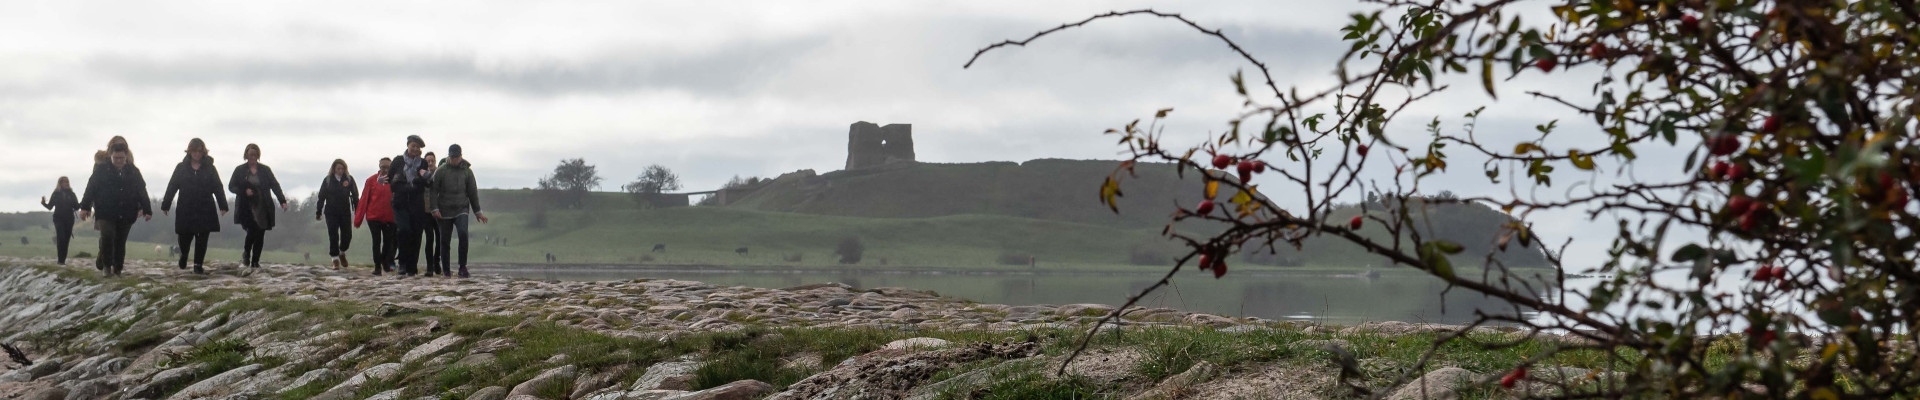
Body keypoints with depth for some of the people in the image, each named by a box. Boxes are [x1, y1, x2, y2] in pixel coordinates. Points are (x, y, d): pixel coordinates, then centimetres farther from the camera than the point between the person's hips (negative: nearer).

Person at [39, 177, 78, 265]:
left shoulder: (71, 194, 8)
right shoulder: (56, 194, 2)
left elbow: (76, 206, 8)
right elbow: (50, 206, 3)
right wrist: (44, 203, -15)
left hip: (69, 219, 3)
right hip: (59, 219, -3)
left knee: (66, 239, 0)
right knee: (61, 238, -16)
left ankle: (63, 260, 3)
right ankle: (60, 260, -15)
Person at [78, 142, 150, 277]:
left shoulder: (133, 171, 8)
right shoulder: (101, 170, 1)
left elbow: (142, 191, 12)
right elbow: (91, 188, 1)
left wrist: (147, 210, 7)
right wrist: (85, 207, -5)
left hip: (126, 215, 2)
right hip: (106, 213, -2)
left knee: (120, 241, 5)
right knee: (107, 236, -19)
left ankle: (117, 269, 15)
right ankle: (106, 265, -3)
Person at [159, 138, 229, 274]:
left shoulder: (209, 168, 6)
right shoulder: (181, 167, 6)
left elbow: (218, 188, 3)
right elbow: (172, 186, 6)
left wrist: (223, 205, -3)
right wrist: (165, 205, 2)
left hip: (205, 209, 0)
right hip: (186, 209, 0)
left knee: (202, 239, -1)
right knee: (185, 237, 3)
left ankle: (198, 265, 7)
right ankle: (183, 255, 35)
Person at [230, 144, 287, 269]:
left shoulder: (265, 170, 10)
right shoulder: (240, 170, 7)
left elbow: (275, 185, 6)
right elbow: (231, 186, 7)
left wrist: (282, 201, -6)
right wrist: (244, 191, -11)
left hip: (262, 206, 2)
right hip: (247, 207, -2)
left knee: (260, 235, -1)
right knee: (253, 230, -18)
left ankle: (255, 261, 8)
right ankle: (246, 252, 9)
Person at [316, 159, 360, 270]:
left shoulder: (349, 179, 0)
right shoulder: (327, 180, 0)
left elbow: (355, 195, 2)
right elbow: (321, 197, 4)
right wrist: (318, 212, 4)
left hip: (345, 212, 1)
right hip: (331, 213, -1)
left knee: (347, 235, 0)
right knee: (333, 236, -3)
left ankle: (342, 253, 28)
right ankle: (335, 259, 5)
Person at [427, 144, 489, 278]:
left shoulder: (466, 171, 6)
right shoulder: (441, 171, 1)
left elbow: (472, 192, 12)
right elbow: (433, 190, 0)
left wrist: (477, 212, 13)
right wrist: (434, 208, -10)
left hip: (461, 209, 0)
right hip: (444, 211, 0)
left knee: (463, 233, -23)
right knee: (445, 240, 3)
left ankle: (463, 266, -16)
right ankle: (446, 270, 15)